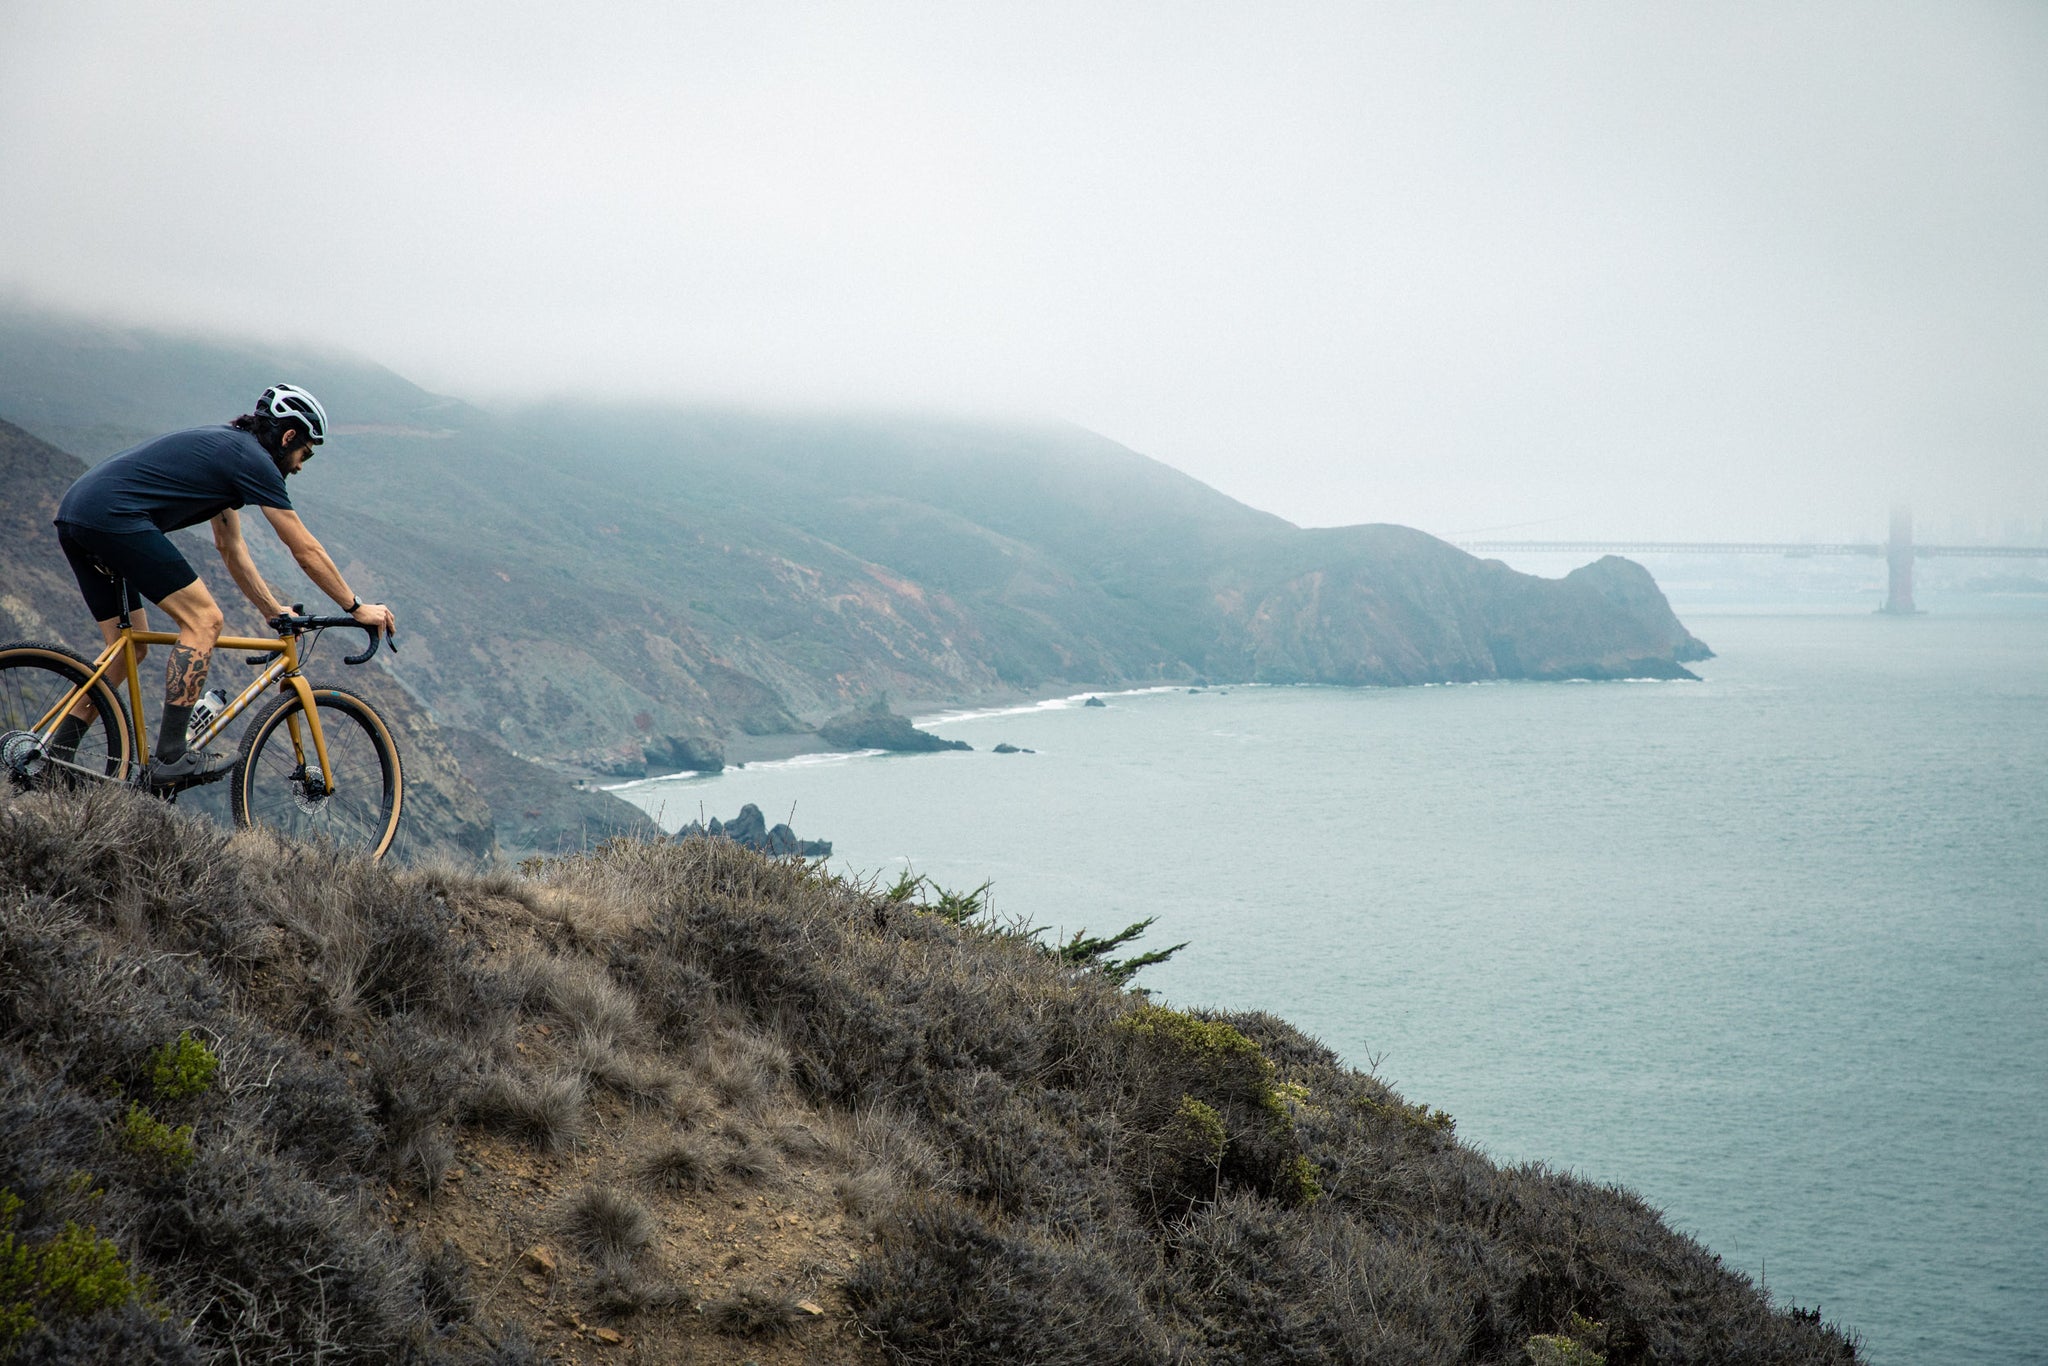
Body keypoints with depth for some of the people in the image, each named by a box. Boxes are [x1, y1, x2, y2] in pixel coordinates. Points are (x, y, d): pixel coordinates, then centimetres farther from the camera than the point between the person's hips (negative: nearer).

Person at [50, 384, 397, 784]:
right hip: (113, 516, -10)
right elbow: (306, 551, 2)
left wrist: (273, 610, 38)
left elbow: (231, 547, 34)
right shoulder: (254, 460, -2)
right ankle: (170, 758, -8)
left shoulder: (226, 447, 26)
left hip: (73, 515, 10)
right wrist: (357, 608, 11)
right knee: (203, 620, -5)